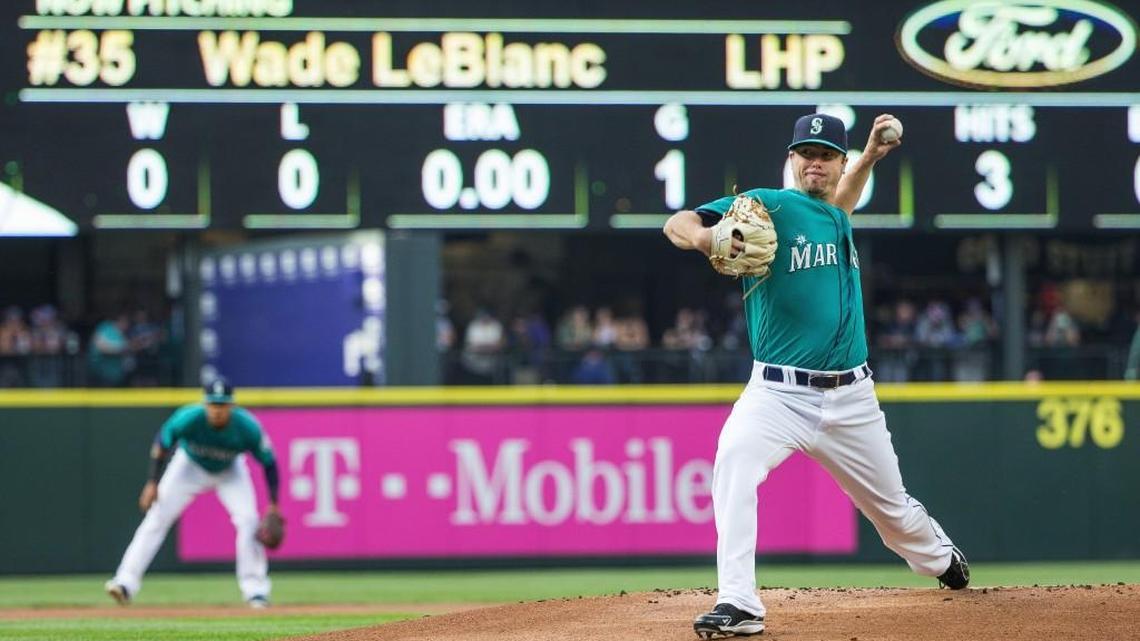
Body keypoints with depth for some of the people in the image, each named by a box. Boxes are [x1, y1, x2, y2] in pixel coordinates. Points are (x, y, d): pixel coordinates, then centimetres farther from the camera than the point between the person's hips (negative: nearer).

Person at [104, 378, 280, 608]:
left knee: (248, 520, -18)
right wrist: (153, 483, -19)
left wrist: (274, 506, -19)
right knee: (157, 518, -11)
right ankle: (126, 582, -12)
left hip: (229, 472, 0)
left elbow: (269, 462, -19)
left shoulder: (247, 427, -33)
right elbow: (162, 443, -17)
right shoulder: (189, 418, -34)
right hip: (190, 466, 0)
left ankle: (255, 591, -7)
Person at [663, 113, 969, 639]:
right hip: (779, 393, -5)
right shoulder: (767, 206, -7)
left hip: (851, 399, 5)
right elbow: (677, 223, -17)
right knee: (734, 460, -34)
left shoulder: (835, 217, 10)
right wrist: (703, 237, -40)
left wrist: (870, 156, 17)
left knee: (893, 509, 18)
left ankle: (942, 561, 51)